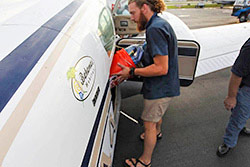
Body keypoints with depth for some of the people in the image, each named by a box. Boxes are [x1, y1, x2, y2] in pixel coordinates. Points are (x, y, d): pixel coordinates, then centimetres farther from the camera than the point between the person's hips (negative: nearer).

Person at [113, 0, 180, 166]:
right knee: (157, 112, 31)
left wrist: (132, 72, -21)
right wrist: (141, 61, 8)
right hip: (166, 85, 10)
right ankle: (157, 132, 60)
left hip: (160, 88, -10)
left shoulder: (155, 29, -25)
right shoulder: (161, 23, 8)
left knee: (149, 124, 7)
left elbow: (161, 68, -29)